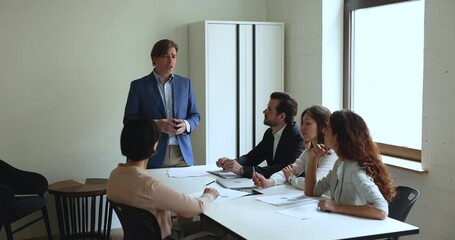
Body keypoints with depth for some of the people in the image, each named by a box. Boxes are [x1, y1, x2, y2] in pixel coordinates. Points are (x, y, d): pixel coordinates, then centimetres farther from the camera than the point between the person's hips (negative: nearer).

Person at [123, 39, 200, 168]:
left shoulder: (185, 83, 11)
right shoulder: (138, 85, 2)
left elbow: (195, 115, 14)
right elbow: (129, 119, -1)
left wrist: (186, 125, -8)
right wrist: (155, 125, -17)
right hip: (152, 155, -2)